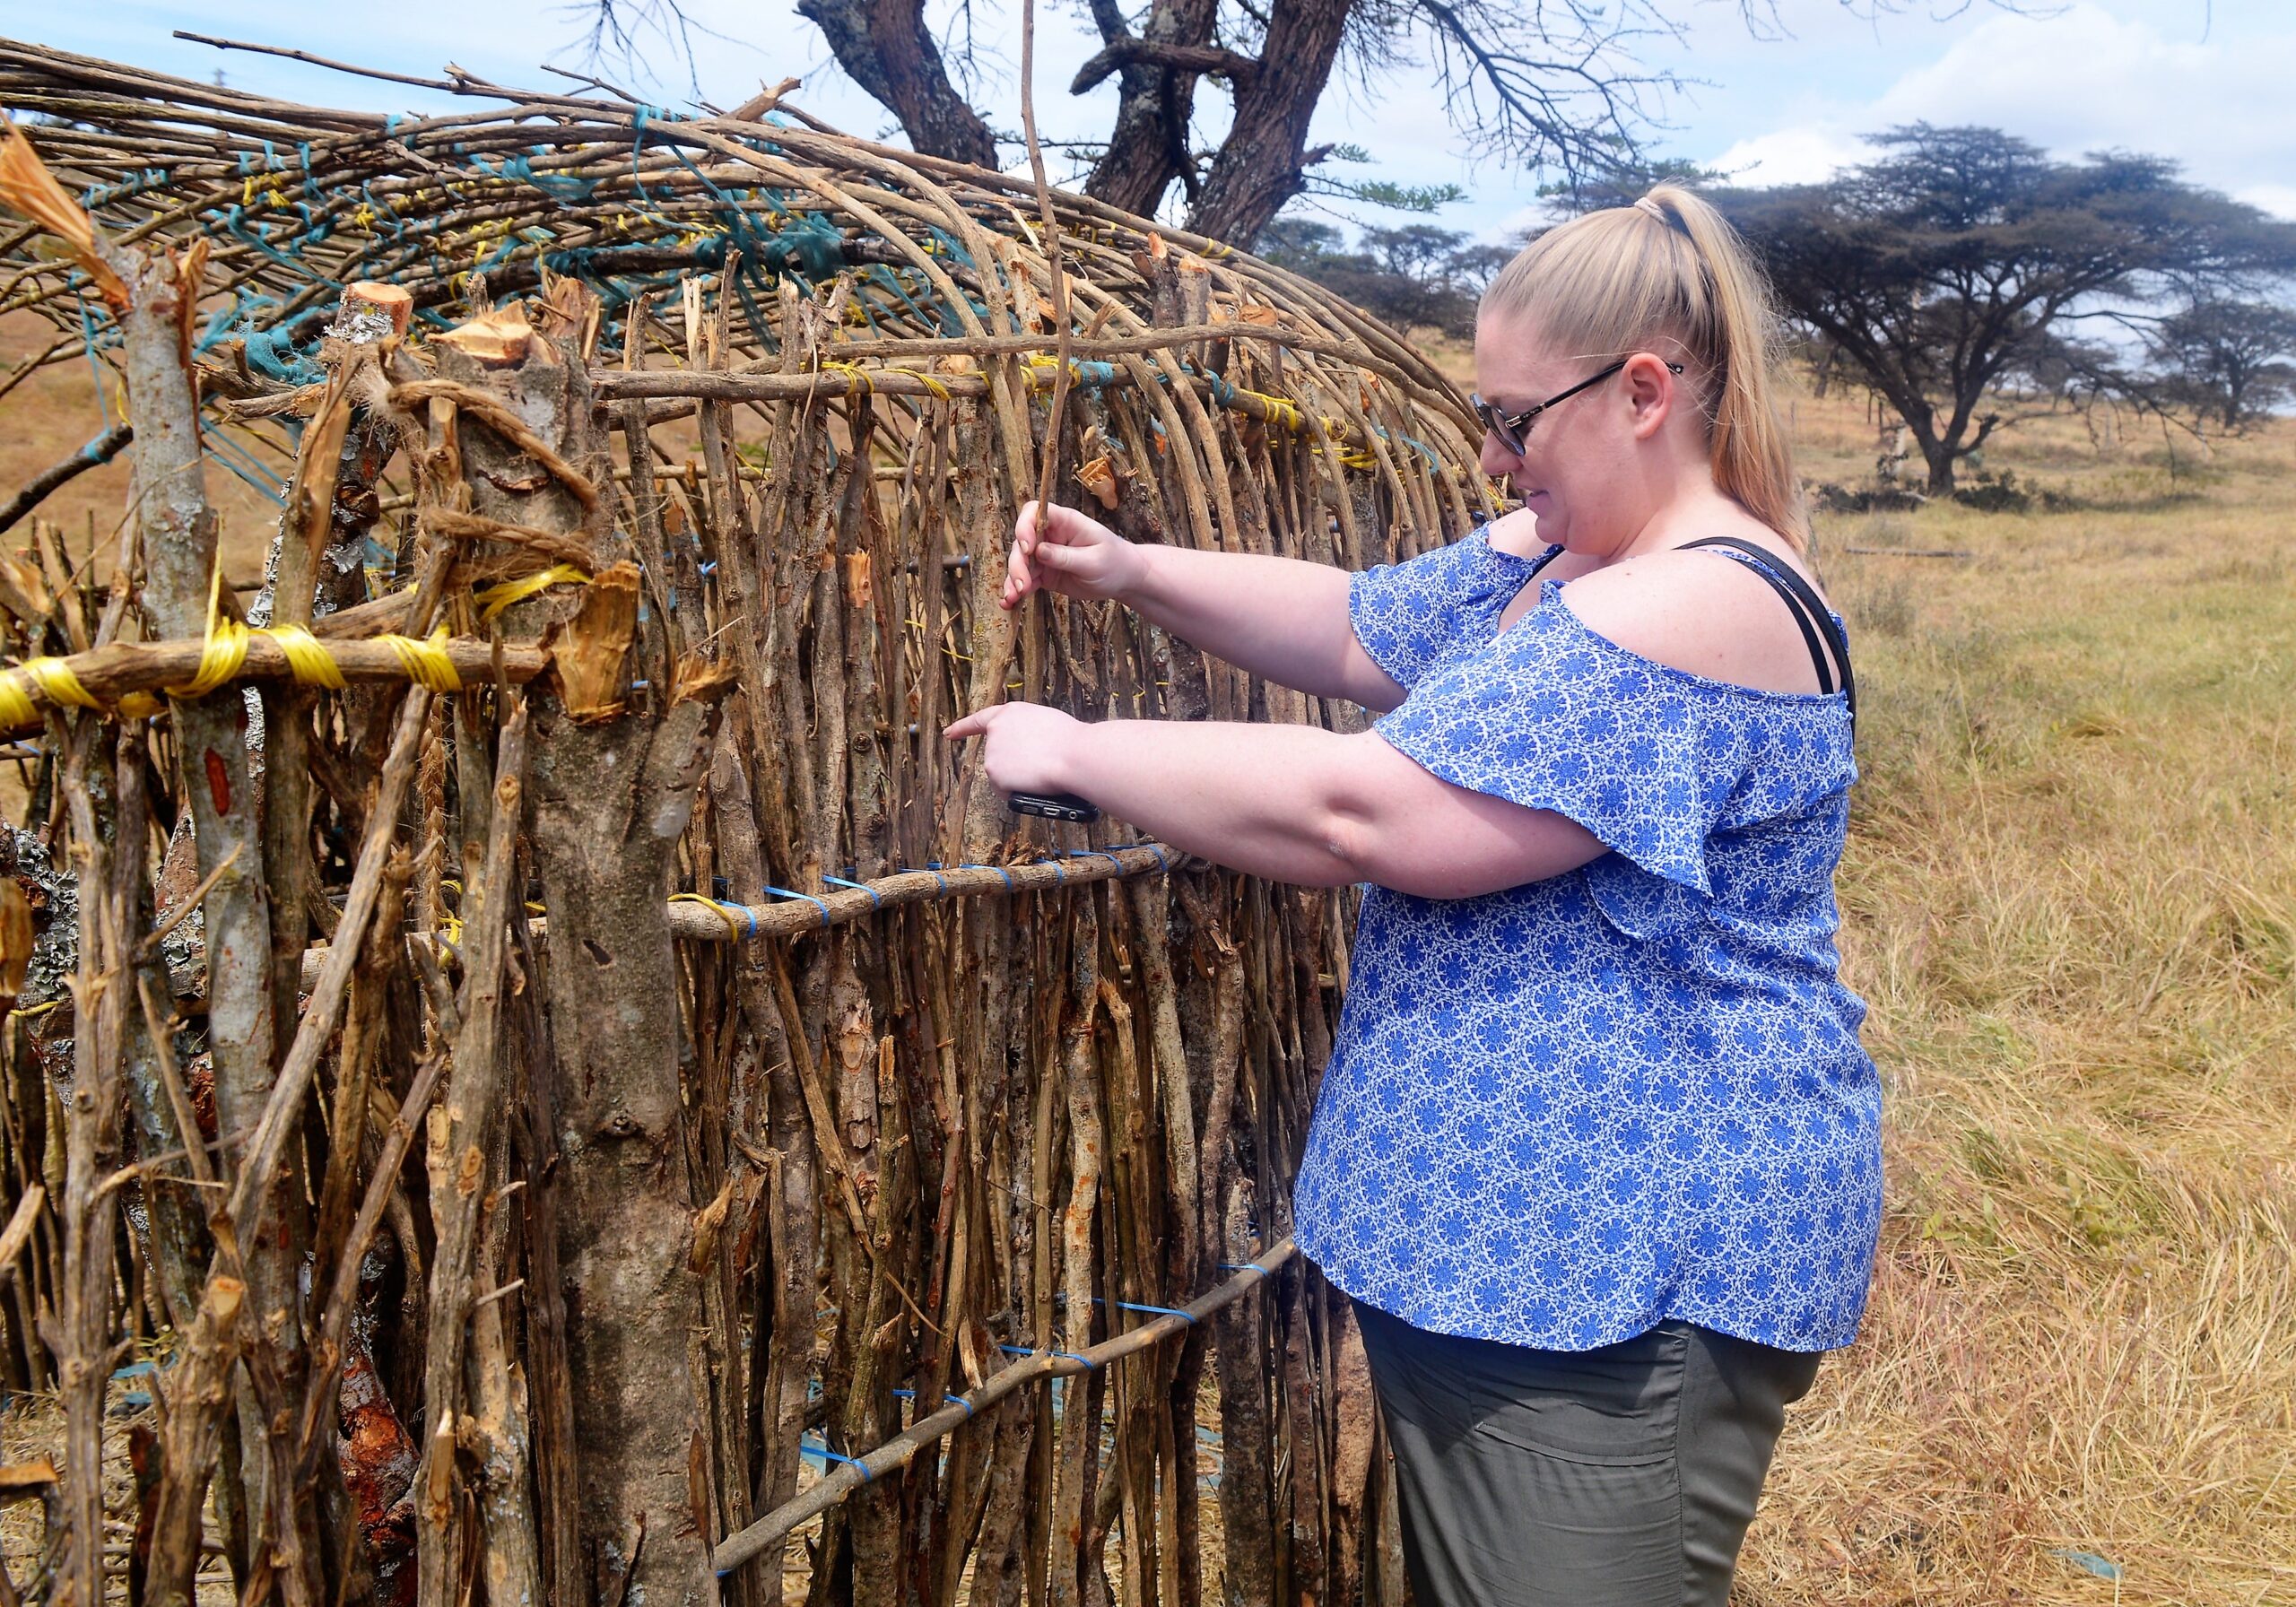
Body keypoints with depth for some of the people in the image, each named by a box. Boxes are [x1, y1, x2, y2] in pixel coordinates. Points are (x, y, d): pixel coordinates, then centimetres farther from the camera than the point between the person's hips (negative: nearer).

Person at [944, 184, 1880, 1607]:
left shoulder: (1701, 612, -24)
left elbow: (1360, 811, -28)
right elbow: (1360, 632, 18)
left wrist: (1074, 752, -18)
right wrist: (1130, 572, 3)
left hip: (1627, 1277, -10)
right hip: (1494, 1223, 10)